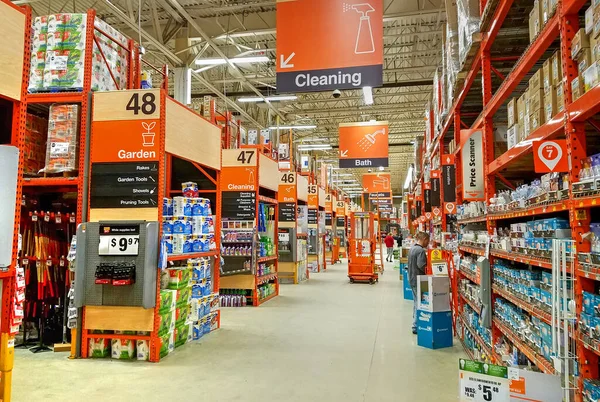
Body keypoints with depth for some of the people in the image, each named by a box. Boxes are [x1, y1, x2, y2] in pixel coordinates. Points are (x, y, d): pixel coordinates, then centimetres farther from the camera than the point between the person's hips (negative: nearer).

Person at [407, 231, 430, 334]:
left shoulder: (412, 249, 11)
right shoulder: (421, 251, -18)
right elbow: (422, 266, -26)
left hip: (412, 279, 10)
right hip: (419, 280, -10)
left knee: (416, 302, 18)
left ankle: (415, 323, 26)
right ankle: (416, 326, 4)